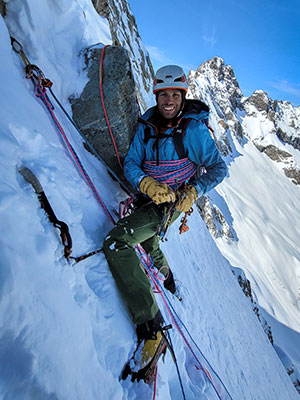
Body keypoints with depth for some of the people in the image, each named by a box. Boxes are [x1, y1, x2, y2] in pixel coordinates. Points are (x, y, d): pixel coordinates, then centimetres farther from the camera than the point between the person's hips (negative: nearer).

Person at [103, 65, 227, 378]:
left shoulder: (194, 129, -13)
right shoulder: (147, 125, 1)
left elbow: (218, 168, -9)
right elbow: (130, 163, -4)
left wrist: (193, 191, -23)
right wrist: (146, 183, -24)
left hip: (171, 202, -7)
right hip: (148, 197, 7)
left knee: (115, 243, -24)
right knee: (147, 241, 32)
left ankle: (149, 326, -16)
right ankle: (167, 276, 65)